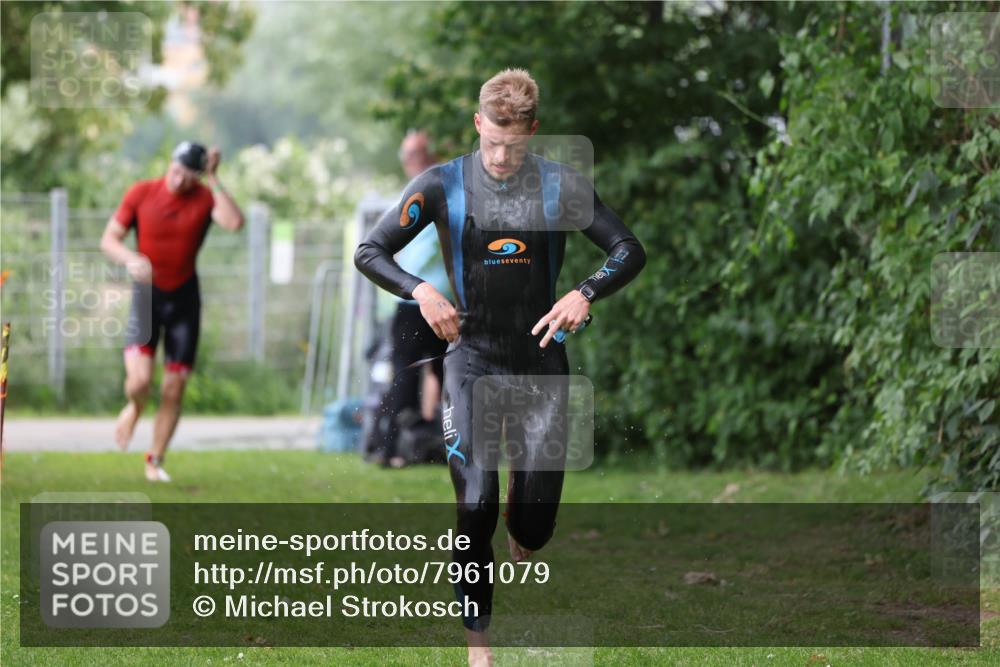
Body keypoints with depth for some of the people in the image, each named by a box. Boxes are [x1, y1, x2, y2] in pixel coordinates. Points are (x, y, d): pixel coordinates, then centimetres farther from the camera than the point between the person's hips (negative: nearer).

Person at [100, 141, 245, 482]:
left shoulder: (205, 198, -5)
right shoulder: (141, 193, -6)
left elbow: (234, 222, -26)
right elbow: (109, 239, -2)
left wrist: (213, 180, -23)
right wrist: (131, 260, -22)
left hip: (185, 297, 1)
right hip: (147, 294, -1)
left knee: (173, 390, 2)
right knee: (139, 380, -20)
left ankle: (155, 462, 16)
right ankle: (134, 408, 17)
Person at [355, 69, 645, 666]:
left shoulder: (562, 186, -1)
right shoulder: (442, 185, -3)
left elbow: (630, 251, 2)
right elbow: (369, 252, -1)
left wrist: (586, 293, -16)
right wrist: (420, 290, -18)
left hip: (542, 359, 1)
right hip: (473, 360, -1)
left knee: (537, 518, -2)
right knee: (476, 506, -12)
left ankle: (522, 539, 37)